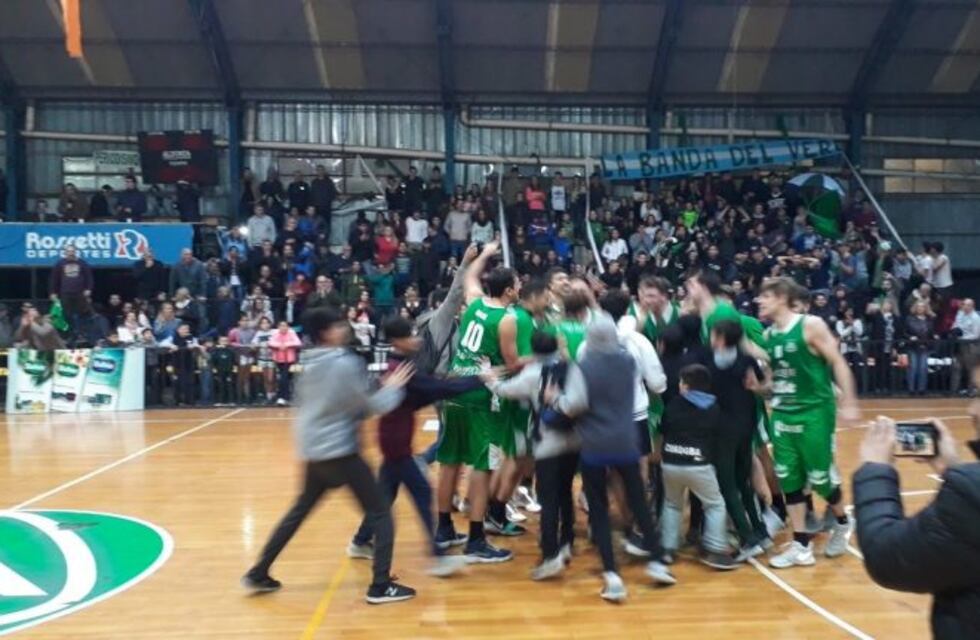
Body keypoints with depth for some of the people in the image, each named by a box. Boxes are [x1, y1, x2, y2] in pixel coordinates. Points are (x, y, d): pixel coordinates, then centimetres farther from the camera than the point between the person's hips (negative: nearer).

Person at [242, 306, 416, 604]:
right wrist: (393, 388, 5)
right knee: (380, 513, 2)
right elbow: (374, 406, -11)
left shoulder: (310, 364, 9)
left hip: (313, 450, 8)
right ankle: (381, 586, 1)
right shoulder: (345, 363, -16)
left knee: (299, 511, 22)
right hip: (340, 450, -8)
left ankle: (258, 574, 29)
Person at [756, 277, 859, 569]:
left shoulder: (811, 325, -10)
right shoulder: (767, 335, 7)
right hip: (782, 414, 6)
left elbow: (837, 362, -10)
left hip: (815, 411, -6)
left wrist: (848, 402, -13)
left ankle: (842, 524, 33)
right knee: (789, 479, 4)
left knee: (821, 476, 2)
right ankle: (801, 546, 14)